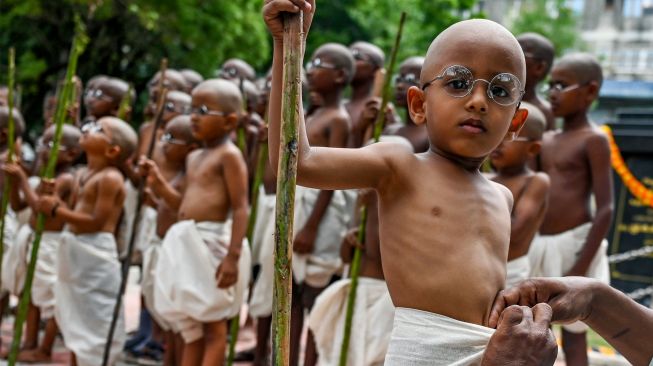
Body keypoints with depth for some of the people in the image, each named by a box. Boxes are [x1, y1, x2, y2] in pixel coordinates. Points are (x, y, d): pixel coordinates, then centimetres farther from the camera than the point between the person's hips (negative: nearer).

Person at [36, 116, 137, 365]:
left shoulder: (110, 178, -16)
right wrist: (56, 203, -5)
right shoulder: (81, 174, 13)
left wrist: (56, 210, -18)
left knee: (94, 324, -4)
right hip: (74, 249, 10)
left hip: (95, 253, -10)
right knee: (75, 320, 16)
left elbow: (96, 221, -21)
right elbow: (76, 213, 14)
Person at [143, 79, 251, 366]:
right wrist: (158, 183, 10)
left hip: (212, 242, -9)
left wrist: (233, 255, -23)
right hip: (186, 245, 9)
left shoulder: (229, 154, -10)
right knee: (191, 326, 14)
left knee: (213, 325, -3)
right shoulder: (193, 158, 17)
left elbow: (240, 207, -16)